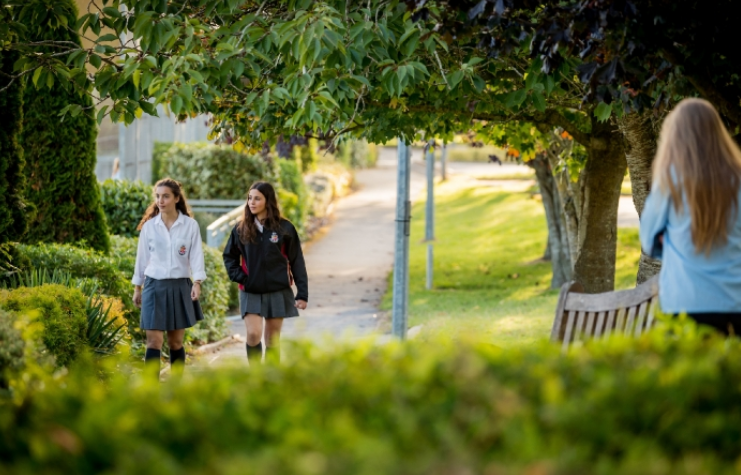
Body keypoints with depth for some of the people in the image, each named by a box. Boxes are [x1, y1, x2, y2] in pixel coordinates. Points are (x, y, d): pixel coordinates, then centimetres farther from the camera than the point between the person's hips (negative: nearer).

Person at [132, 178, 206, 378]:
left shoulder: (190, 225, 0)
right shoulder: (149, 226, 4)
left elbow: (196, 255, -3)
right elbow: (142, 257, 10)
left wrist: (197, 282, -15)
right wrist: (137, 288, 13)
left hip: (180, 287, 0)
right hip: (155, 286, 0)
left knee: (176, 342, 6)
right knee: (154, 340, -8)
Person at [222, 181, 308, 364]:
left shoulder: (284, 228, -3)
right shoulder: (241, 229, 2)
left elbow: (297, 262, 0)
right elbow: (229, 256, 15)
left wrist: (302, 294, -3)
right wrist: (239, 277, -2)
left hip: (278, 292, -1)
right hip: (250, 293, 1)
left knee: (272, 340, 5)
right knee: (253, 335, -14)